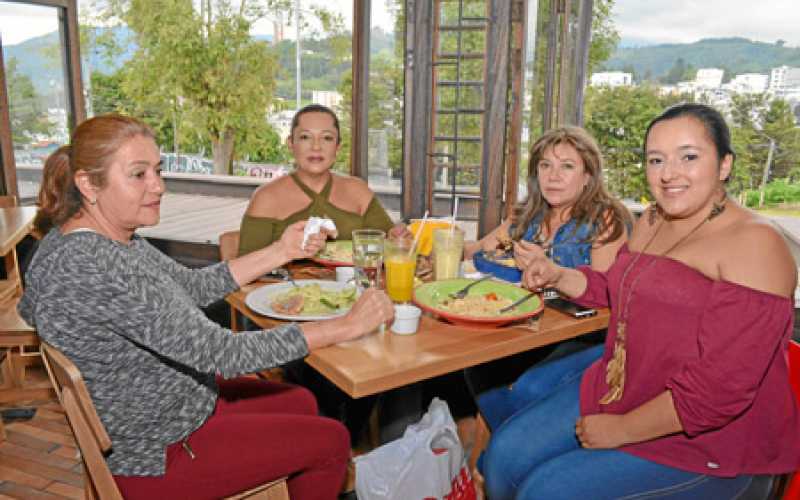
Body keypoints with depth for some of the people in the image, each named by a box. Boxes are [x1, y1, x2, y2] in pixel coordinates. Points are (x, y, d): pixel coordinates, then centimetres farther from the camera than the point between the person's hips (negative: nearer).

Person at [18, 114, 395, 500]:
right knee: (331, 441, 1)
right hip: (152, 454, -9)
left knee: (301, 403, 20)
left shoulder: (116, 237, -2)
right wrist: (346, 326, -27)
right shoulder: (91, 266, -33)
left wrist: (281, 251, -2)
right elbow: (223, 354, -33)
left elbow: (193, 286, 7)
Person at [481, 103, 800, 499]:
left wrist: (622, 429, -16)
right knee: (504, 453, 0)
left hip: (703, 438, -7)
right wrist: (557, 276, 5)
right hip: (619, 388, 8)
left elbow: (721, 387, -25)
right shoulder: (652, 221, 6)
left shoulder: (753, 244, -20)